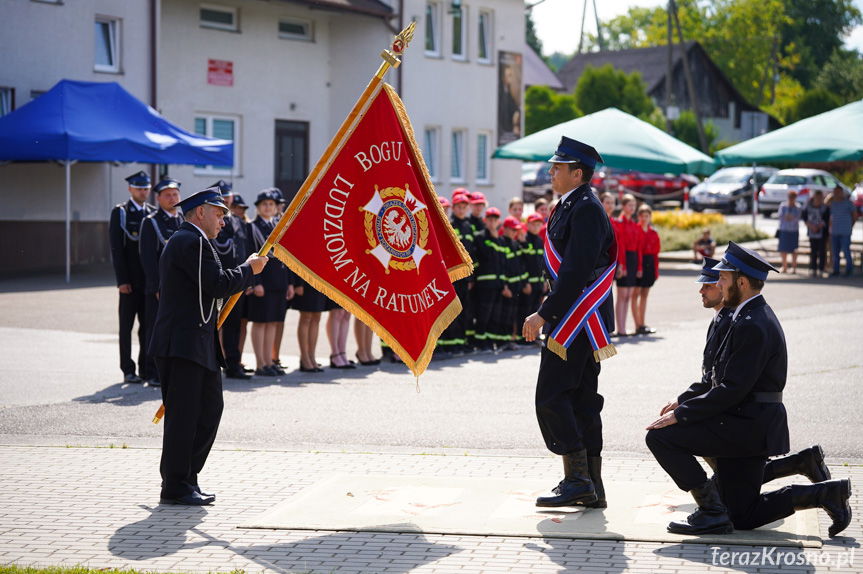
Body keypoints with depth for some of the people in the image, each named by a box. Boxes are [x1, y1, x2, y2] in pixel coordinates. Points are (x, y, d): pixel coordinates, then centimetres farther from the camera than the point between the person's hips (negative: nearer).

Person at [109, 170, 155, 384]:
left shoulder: (153, 213, 12)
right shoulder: (120, 212, -1)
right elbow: (116, 248, -6)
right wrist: (122, 280, -13)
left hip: (150, 278, 4)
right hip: (130, 279, -4)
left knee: (148, 325, 7)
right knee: (126, 325, 1)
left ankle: (146, 367, 14)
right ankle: (128, 370, 4)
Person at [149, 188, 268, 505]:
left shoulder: (182, 241, 22)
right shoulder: (193, 242, -13)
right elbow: (218, 285, -20)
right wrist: (249, 269, -6)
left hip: (196, 346, 11)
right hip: (184, 345, -11)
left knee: (209, 408, 13)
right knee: (183, 414, -6)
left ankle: (187, 478, 18)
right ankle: (176, 487, 0)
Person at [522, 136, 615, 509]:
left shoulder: (586, 209, -15)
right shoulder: (570, 207, 17)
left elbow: (577, 271, -23)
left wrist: (544, 314, -23)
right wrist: (548, 311, 19)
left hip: (575, 320, -10)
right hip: (577, 320, 10)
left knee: (551, 397, -10)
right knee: (581, 399, 10)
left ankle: (577, 479, -8)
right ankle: (591, 487, 14)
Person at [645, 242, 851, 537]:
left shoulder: (752, 325, -20)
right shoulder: (754, 316, 14)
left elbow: (732, 389, -24)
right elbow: (721, 379, 19)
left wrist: (680, 415, -19)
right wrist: (685, 402, 9)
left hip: (748, 425, -10)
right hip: (753, 427, 10)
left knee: (661, 437, -12)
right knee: (744, 517, 14)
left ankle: (711, 512, -8)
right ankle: (826, 492, 12)